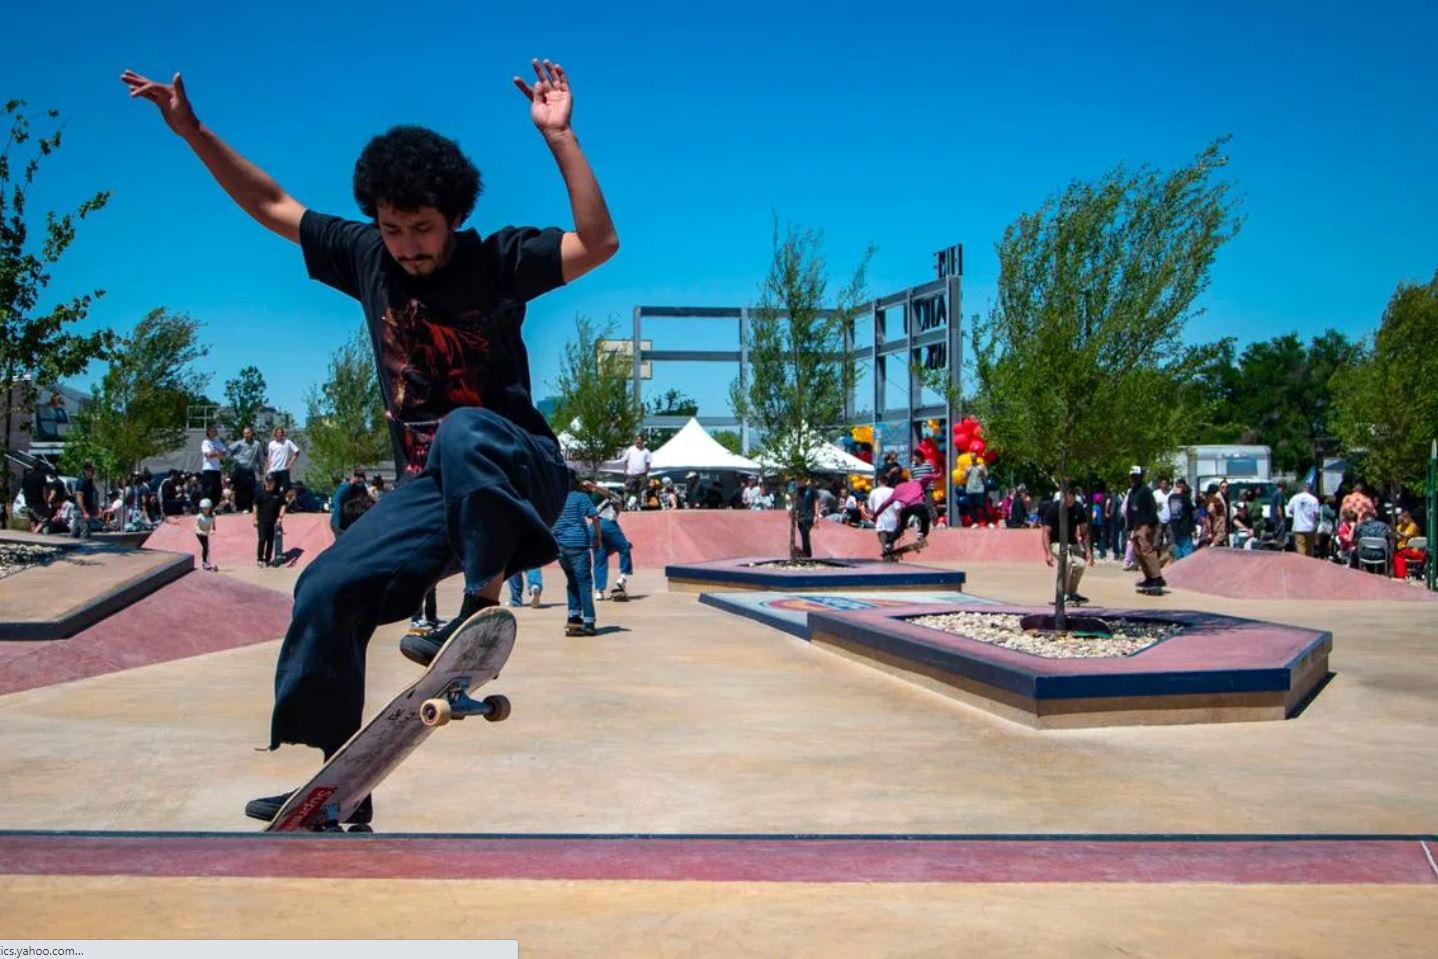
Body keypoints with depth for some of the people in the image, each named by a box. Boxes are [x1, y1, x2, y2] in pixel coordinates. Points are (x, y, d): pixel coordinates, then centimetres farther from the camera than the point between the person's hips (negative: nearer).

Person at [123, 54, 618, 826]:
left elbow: (598, 244, -23)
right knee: (327, 589, -7)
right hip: (430, 489, 6)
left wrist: (560, 138, -29)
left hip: (514, 469, -5)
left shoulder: (496, 260, -9)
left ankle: (483, 604, -27)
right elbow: (272, 206, 15)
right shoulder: (364, 255, 4)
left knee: (463, 434, -40)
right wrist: (193, 132, 8)